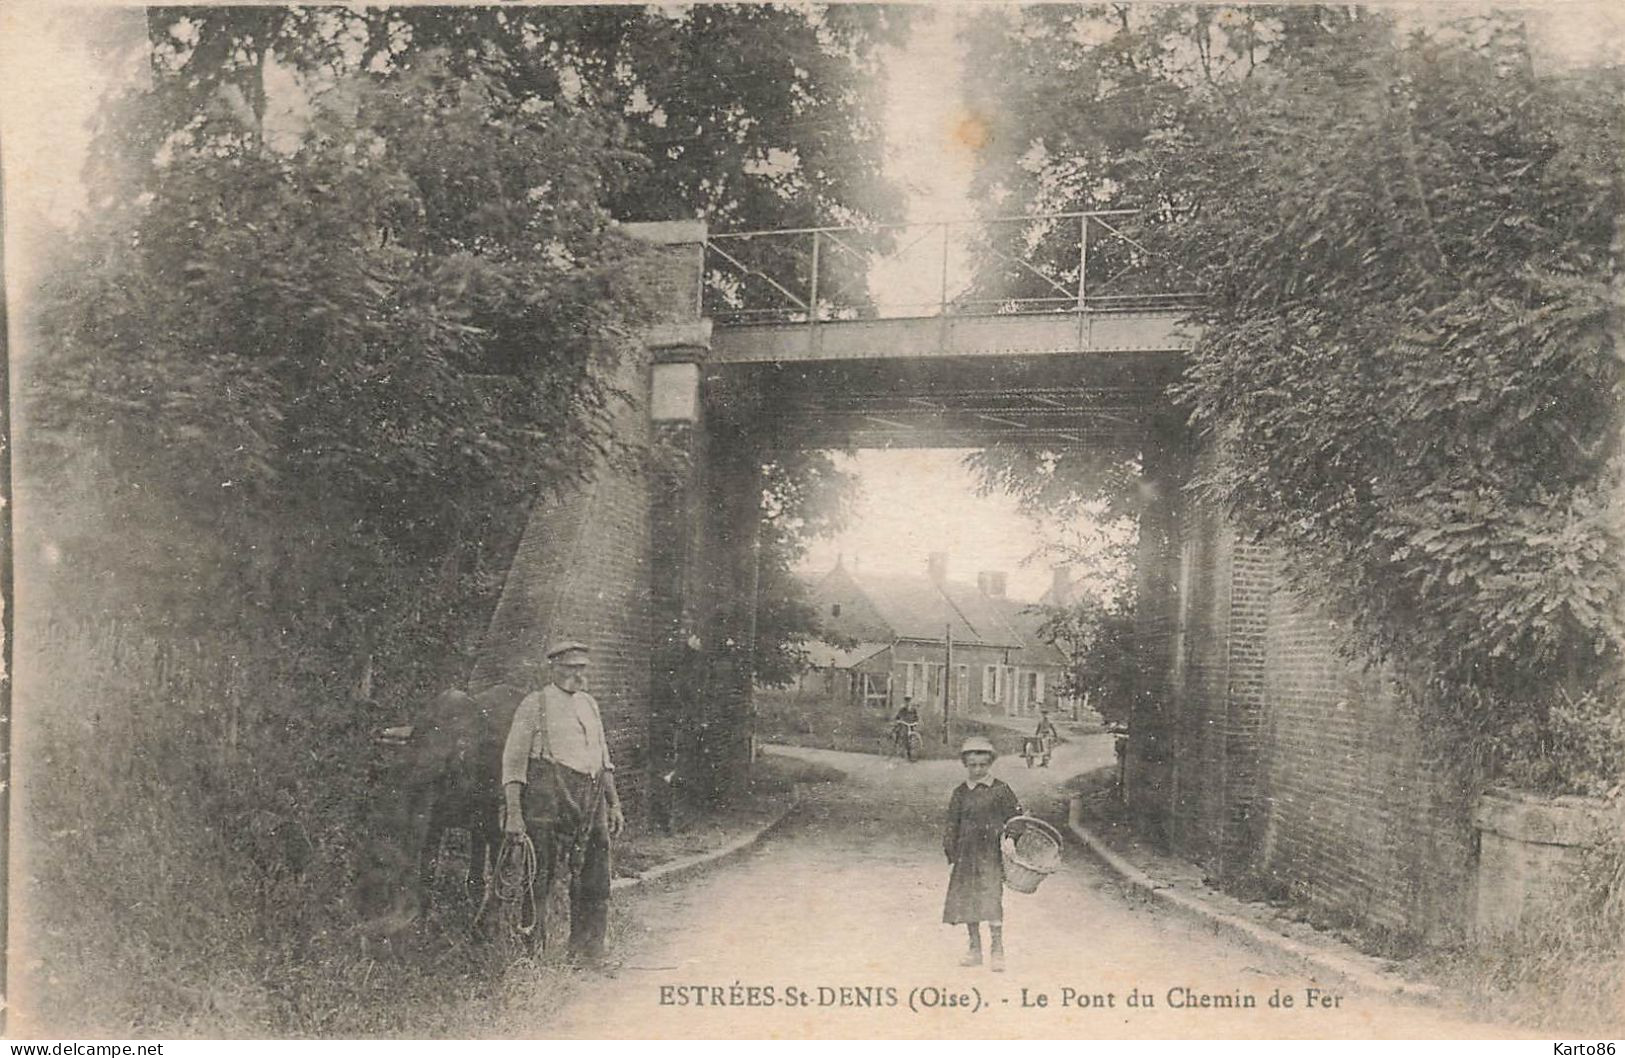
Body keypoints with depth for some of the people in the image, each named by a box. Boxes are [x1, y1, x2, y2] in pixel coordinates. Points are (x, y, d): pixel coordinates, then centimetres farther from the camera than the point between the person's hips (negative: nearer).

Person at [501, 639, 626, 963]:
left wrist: (614, 803, 18)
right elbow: (513, 761, -3)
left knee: (595, 881, 6)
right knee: (539, 876, -3)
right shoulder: (535, 704, 0)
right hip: (548, 798, -6)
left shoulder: (589, 704, 18)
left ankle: (587, 951, 16)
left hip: (591, 798, 6)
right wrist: (513, 811, -10)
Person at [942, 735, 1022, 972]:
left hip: (991, 854, -4)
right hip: (967, 854, 4)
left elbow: (1015, 819, 1)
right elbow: (952, 824, 13)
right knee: (967, 900, 8)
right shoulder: (960, 793, 8)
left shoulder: (1000, 791, -2)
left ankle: (998, 950, -2)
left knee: (991, 899, -11)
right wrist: (950, 849, 7)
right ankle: (975, 948, 20)